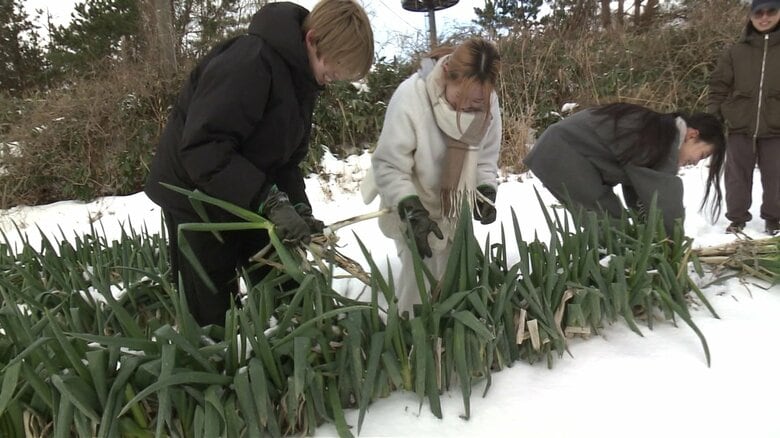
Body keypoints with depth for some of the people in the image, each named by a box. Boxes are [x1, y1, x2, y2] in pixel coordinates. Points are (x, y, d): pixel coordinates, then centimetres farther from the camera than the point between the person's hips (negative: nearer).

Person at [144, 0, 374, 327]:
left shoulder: (301, 79, 2)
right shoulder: (248, 63, -27)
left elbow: (285, 156, 4)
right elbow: (202, 148, -34)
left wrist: (298, 207, -11)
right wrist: (269, 200, -36)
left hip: (248, 199, 8)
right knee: (213, 313, 0)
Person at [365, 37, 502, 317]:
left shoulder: (488, 103, -16)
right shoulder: (410, 97, -31)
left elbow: (487, 155, 1)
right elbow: (388, 166, -25)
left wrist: (487, 191, -15)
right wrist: (411, 210, -34)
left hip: (456, 208, 5)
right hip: (411, 208, -5)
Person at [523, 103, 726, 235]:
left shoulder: (658, 133, 14)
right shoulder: (665, 142, -16)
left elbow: (637, 194, 12)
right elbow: (665, 199, -14)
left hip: (564, 151, 10)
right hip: (563, 156, -10)